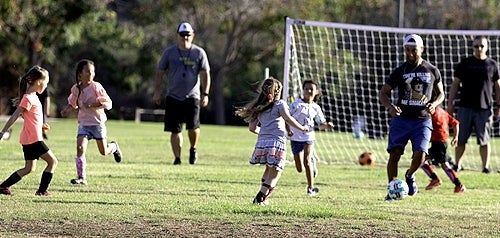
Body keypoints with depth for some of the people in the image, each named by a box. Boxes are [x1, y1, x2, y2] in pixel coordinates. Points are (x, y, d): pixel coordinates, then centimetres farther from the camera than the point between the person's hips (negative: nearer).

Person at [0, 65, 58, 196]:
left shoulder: (33, 96, 13)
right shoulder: (28, 98, -16)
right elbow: (14, 116, -17)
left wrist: (41, 125, 16)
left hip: (29, 139, 10)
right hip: (33, 139, -10)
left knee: (29, 168, 13)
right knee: (53, 162, -3)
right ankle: (42, 190, -1)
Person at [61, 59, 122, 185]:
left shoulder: (96, 87, -11)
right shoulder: (76, 89, 0)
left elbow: (108, 103, -12)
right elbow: (73, 102, 20)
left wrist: (93, 104, -24)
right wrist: (68, 109, 0)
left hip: (97, 122, -2)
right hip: (83, 123, 2)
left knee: (104, 152, 7)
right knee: (80, 148, -16)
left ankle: (114, 146, 43)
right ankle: (81, 177, -13)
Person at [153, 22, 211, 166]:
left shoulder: (199, 53, 2)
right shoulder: (169, 52, 4)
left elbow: (205, 74, 2)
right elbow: (160, 72, 8)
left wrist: (205, 94, -6)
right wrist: (157, 91, 1)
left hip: (192, 96, -1)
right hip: (173, 97, 1)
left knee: (193, 126, -16)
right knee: (175, 130, -1)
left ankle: (193, 149, 11)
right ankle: (177, 158, 7)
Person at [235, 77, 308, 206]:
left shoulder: (258, 108, 19)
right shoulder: (280, 104, 2)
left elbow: (252, 127, 18)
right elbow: (288, 118, -13)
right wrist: (301, 128, -2)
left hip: (262, 142, 6)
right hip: (277, 141, -6)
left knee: (269, 170, 25)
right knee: (275, 174, -1)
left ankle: (264, 196, 21)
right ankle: (260, 198, -14)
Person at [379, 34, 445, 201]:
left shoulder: (432, 71, 4)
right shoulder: (400, 71, 2)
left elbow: (440, 94, 15)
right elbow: (383, 93, 4)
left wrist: (434, 104, -8)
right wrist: (390, 106, -17)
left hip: (423, 120, 0)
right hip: (401, 119, 0)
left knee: (419, 155, -14)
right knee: (394, 154, -8)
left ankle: (410, 175, 20)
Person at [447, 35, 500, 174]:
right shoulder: (465, 64, 7)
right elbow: (455, 84, 9)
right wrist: (450, 103, 2)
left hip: (484, 109, -1)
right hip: (465, 107, 1)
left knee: (484, 140, -1)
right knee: (461, 139, 2)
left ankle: (485, 166, 4)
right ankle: (457, 165, 9)